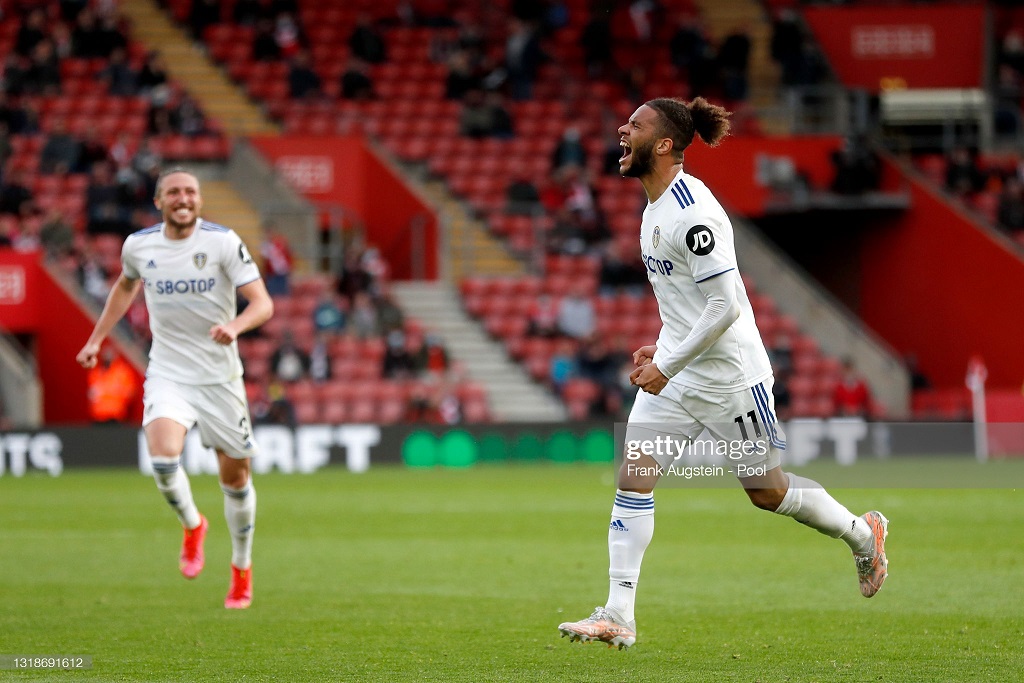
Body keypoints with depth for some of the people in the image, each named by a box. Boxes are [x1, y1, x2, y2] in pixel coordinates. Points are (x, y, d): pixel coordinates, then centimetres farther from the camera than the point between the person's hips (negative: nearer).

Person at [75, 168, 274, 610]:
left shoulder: (223, 242, -10)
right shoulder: (138, 245, 0)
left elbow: (263, 303, -14)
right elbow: (126, 285, 24)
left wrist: (235, 325, -34)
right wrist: (97, 338, 22)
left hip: (219, 375, -1)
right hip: (167, 374, 1)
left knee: (235, 475, 6)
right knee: (164, 457, -24)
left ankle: (242, 570, 29)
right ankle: (192, 525, 7)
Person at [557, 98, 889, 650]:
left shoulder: (693, 213, -23)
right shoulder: (656, 206, 8)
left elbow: (725, 305, -25)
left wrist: (667, 366, -22)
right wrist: (662, 348, 14)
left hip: (729, 375, -9)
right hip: (674, 369, 9)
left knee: (767, 492, 5)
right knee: (633, 478, -4)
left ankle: (862, 534, 31)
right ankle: (618, 618, -6)